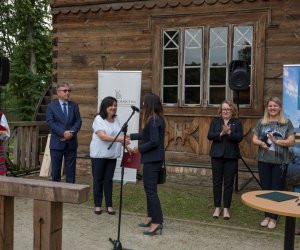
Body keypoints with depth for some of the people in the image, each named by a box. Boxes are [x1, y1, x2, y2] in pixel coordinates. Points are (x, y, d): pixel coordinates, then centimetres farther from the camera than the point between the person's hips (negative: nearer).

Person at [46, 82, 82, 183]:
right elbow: (51, 123, -9)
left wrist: (72, 132, -15)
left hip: (71, 143, 2)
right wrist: (63, 133, -20)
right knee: (56, 171, 6)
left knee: (71, 171, 5)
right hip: (57, 143, -2)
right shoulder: (51, 106, 2)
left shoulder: (74, 105, 10)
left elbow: (78, 121, 3)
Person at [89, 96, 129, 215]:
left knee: (108, 180, 9)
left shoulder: (116, 120, 8)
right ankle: (97, 205, 16)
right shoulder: (98, 119, -12)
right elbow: (103, 136, -24)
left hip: (112, 155, 5)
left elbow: (120, 136, 17)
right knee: (98, 180, 6)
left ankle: (109, 205, 15)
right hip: (99, 155, -5)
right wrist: (119, 139, -32)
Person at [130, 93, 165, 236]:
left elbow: (154, 142, -24)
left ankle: (157, 222, -5)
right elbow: (146, 135, 21)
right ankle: (151, 217, 27)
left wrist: (139, 149, -11)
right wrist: (131, 136, 30)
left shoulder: (152, 120, -19)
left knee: (151, 190, -7)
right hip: (154, 159, 10)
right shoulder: (157, 119, 12)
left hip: (152, 160, -10)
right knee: (150, 189, 17)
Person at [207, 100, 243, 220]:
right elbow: (209, 136, -4)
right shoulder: (215, 121, 6)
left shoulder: (237, 123, 2)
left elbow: (239, 138, -9)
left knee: (229, 183, 4)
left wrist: (229, 132, -24)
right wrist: (221, 134, -19)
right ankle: (217, 207, 17)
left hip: (231, 156, -1)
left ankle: (226, 208, 14)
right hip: (217, 155, 1)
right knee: (217, 182, 6)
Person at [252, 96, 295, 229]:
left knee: (277, 190, 4)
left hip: (280, 162, -2)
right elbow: (254, 139, 5)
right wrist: (262, 143, -17)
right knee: (265, 189, 9)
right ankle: (266, 216, 21)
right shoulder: (261, 122, 6)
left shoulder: (287, 123, 1)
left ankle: (273, 218, 13)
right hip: (264, 161, 2)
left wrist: (276, 141, -21)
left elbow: (291, 141, -7)